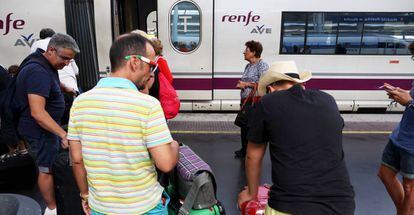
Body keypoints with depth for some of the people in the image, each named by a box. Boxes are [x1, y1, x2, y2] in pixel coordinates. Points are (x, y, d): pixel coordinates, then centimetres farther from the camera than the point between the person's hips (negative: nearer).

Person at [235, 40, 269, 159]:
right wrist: (241, 85, -2)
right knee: (244, 126, 16)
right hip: (245, 101, 9)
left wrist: (246, 84, -13)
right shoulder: (248, 66, 15)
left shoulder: (262, 65, -11)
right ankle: (244, 150, 31)